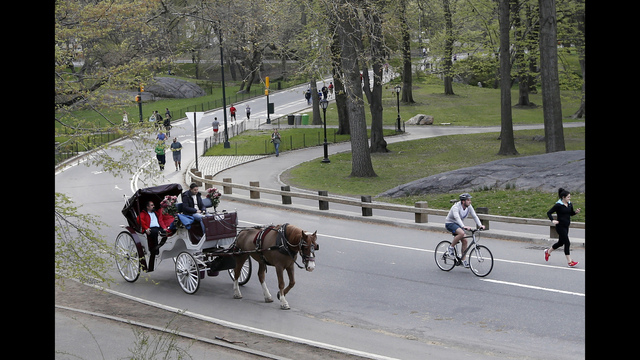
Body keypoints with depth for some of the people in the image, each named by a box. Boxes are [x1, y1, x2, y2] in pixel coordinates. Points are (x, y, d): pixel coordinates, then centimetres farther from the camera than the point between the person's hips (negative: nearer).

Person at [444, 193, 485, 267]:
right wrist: (464, 226, -55)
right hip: (450, 223, -7)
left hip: (458, 224, 7)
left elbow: (474, 216, -10)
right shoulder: (456, 207, -28)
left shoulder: (469, 207, -7)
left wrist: (480, 225, -26)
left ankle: (464, 260, 4)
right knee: (461, 233, -33)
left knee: (464, 240, -5)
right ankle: (451, 248, -14)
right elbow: (457, 217, -42)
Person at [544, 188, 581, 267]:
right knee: (567, 243, -9)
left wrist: (576, 212, -2)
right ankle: (569, 262, -5)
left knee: (561, 243, 19)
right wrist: (552, 220, -24)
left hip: (566, 226, 8)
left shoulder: (570, 204, 6)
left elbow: (571, 213, 19)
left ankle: (548, 252, 41)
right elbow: (549, 213, -11)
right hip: (560, 226, -8)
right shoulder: (558, 205, -15)